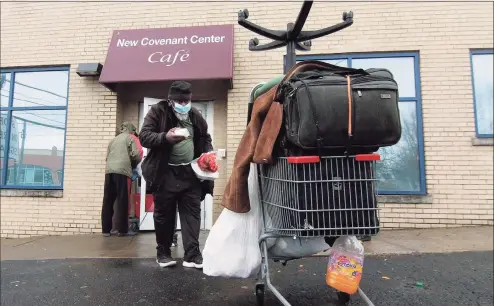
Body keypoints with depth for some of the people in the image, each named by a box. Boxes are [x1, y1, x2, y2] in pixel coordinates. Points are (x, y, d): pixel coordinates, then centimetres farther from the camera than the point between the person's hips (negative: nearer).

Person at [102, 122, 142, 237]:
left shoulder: (113, 140, 28)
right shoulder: (131, 138, 9)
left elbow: (107, 156, 22)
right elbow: (137, 154, -3)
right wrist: (134, 165, 14)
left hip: (109, 171, 6)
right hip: (122, 171, -6)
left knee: (108, 200, 6)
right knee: (122, 201, -3)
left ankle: (106, 229, 8)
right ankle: (122, 230, -1)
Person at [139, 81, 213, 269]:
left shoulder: (196, 116, 10)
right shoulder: (157, 112, -2)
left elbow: (205, 139, 20)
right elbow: (144, 136, -10)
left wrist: (208, 155, 1)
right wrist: (165, 137, -27)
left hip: (190, 173, 3)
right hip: (165, 174, -3)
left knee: (192, 213, 0)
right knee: (164, 214, 9)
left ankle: (192, 255, 7)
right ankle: (163, 252, 27)